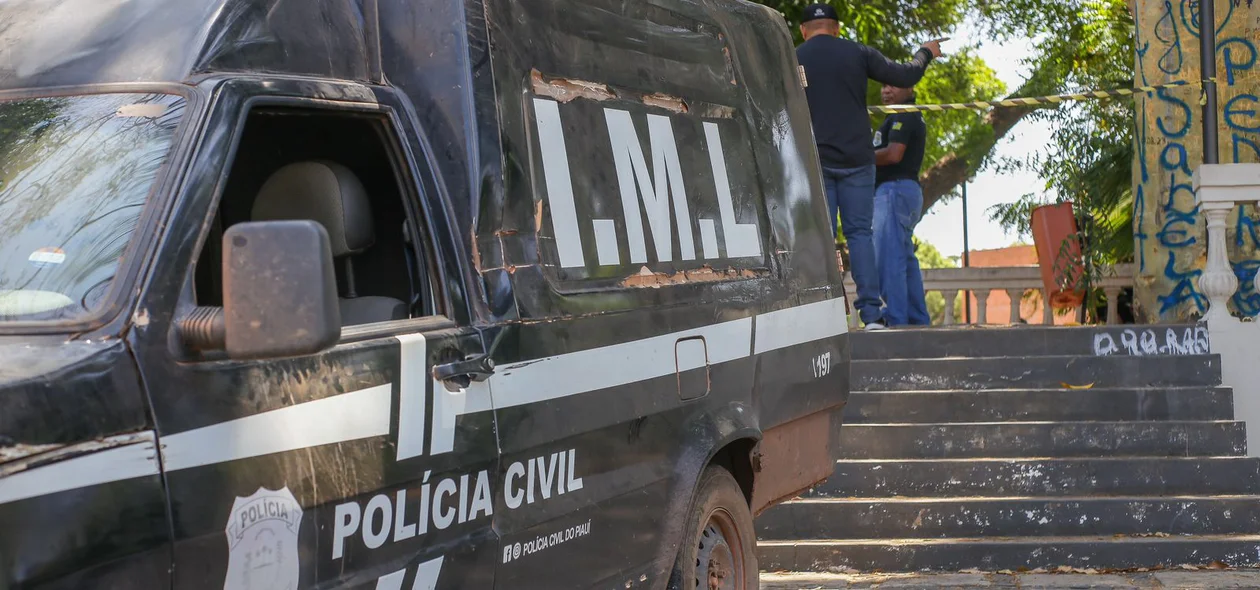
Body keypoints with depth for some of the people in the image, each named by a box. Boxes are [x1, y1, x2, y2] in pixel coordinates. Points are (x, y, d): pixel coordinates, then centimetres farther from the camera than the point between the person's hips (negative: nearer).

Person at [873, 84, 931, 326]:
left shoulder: (902, 116, -9)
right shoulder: (914, 117, 24)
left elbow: (893, 154, -20)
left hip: (895, 188, -11)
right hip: (908, 189, 11)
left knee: (888, 259, -15)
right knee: (906, 260, 12)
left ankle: (896, 320, -20)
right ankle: (918, 320, 14)